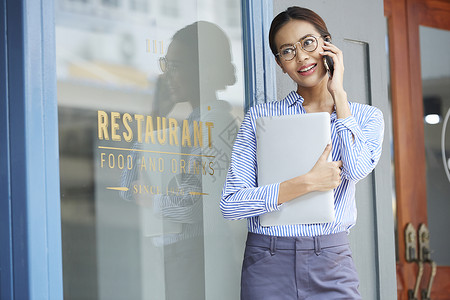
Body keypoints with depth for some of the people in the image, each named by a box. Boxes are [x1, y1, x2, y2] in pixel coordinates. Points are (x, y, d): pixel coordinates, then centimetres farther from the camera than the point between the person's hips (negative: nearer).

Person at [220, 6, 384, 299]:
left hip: (331, 266, 0)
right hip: (268, 266, 0)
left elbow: (356, 168, -15)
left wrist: (337, 91, -5)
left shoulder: (366, 116, 8)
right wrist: (306, 183, -14)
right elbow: (231, 203, -4)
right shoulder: (260, 116, 5)